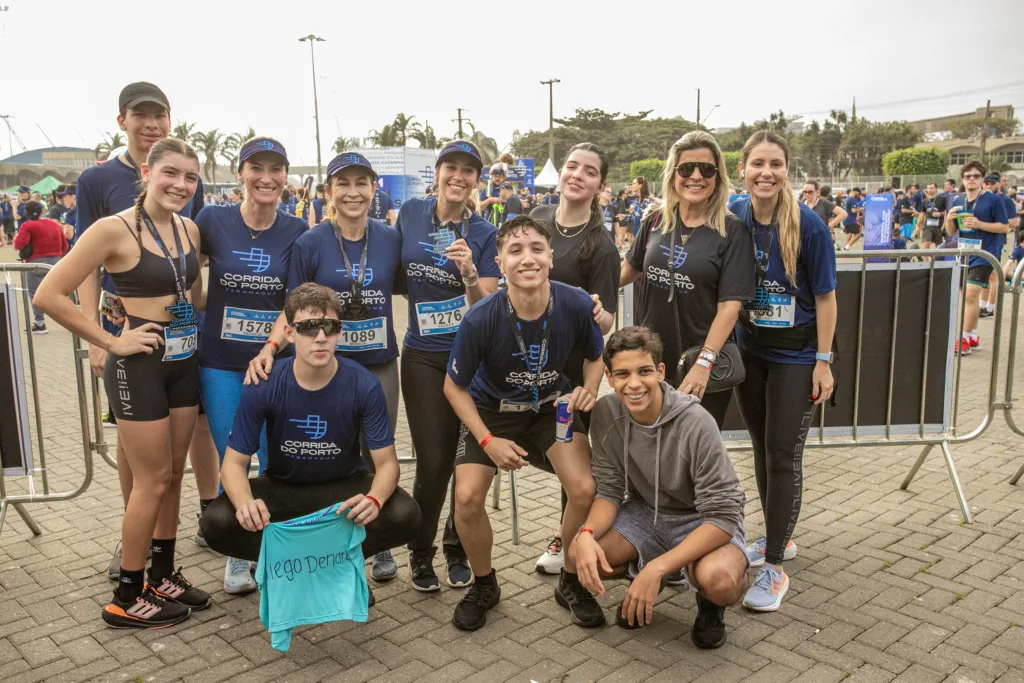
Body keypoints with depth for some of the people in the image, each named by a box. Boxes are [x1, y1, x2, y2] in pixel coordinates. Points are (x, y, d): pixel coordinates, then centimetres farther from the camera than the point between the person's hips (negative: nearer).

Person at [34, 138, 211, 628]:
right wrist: (111, 341, -14)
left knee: (173, 474, 14)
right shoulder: (115, 229, -14)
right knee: (152, 480, 0)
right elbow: (49, 295, -16)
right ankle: (127, 598, 16)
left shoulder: (189, 230, 6)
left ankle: (163, 577, 30)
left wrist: (194, 330, 9)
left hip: (184, 362, 6)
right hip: (139, 365, -6)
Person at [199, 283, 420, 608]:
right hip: (281, 487, 1)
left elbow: (386, 462, -18)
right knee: (217, 523, -27)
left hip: (344, 487, 0)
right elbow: (235, 462, -15)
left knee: (405, 515, -28)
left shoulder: (364, 385, -21)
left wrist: (374, 499, -42)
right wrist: (245, 503, -39)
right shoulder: (263, 386, -20)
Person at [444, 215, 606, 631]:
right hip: (492, 411, -1)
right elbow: (454, 386, -12)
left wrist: (590, 389, -20)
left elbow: (595, 356, 1)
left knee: (584, 490, -18)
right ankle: (484, 585, 14)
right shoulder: (480, 320, -28)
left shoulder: (576, 305, -22)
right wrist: (488, 441, -19)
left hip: (553, 408, 1)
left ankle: (571, 584, 11)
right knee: (467, 498, -18)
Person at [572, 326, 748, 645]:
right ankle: (642, 580, 12)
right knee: (580, 554, -21)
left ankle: (709, 603, 4)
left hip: (705, 521, -4)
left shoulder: (695, 423, -28)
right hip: (647, 513, 4)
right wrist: (586, 534, -31)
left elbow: (721, 516, -28)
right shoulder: (606, 413, -15)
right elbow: (609, 490, -8)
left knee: (718, 580, -36)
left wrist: (657, 568, -36)